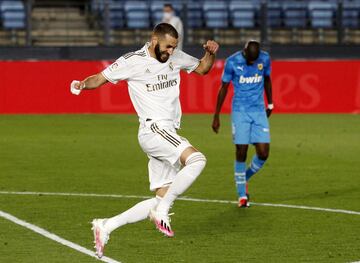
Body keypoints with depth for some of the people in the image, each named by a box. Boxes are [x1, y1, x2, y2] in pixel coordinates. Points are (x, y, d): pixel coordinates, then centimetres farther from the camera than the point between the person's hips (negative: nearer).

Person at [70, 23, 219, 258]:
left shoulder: (176, 57, 12)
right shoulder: (132, 62, -5)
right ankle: (162, 210, -20)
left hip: (169, 136, 8)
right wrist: (83, 84, -19)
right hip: (153, 130, -8)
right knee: (197, 159, -30)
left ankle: (106, 226, 11)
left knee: (161, 200, 5)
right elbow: (100, 79, 1)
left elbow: (202, 68, 27)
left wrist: (211, 53, 6)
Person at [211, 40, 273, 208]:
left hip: (259, 111, 3)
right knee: (241, 153, -5)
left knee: (263, 153, -6)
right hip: (240, 112, -3)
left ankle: (245, 178, 23)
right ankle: (242, 195, 6)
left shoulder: (265, 59, -2)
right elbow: (224, 88, 0)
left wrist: (270, 104, 25)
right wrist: (216, 116, 3)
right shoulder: (232, 62, -10)